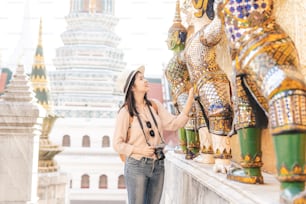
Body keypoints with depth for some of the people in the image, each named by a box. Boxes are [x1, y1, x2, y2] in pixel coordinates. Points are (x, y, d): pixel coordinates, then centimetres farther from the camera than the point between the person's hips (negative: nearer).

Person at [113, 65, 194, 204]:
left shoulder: (154, 105, 5)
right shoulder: (126, 112, -8)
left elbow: (174, 124, -3)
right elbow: (117, 144, -6)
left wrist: (190, 100, -11)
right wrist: (139, 150, -18)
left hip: (158, 165, 5)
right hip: (137, 166, -4)